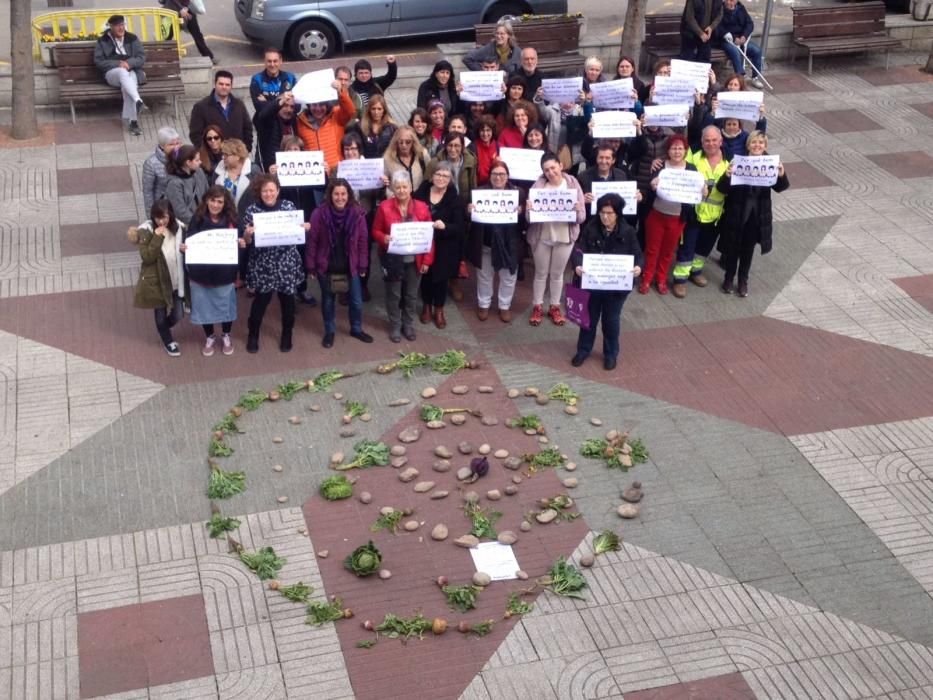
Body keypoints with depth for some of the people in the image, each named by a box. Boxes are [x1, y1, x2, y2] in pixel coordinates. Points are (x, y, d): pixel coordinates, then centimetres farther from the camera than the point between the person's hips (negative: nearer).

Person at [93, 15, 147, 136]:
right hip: (112, 72, -1)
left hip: (132, 72, 1)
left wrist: (128, 63, -15)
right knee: (122, 72, -39)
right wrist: (118, 64, -13)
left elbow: (141, 58, 5)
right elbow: (99, 62, 1)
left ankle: (132, 120, -39)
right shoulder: (102, 41, 8)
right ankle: (138, 101, -59)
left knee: (127, 85, -35)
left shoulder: (132, 38, 11)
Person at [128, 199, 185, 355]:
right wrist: (157, 237, -30)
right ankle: (168, 341, 41)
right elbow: (147, 257, -22)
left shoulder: (179, 228, -5)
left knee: (177, 315, 10)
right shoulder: (146, 231, -16)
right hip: (156, 281, -3)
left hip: (175, 280, 3)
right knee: (161, 314, 14)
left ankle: (163, 329, 45)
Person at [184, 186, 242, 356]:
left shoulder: (231, 219, -9)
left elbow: (239, 242, 3)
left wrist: (242, 244, -19)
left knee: (225, 303, 16)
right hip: (201, 273, 0)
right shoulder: (198, 219, -10)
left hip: (224, 273, 0)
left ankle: (226, 336, 41)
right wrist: (184, 247, -24)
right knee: (204, 304, 13)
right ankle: (209, 337, 37)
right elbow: (188, 241, -2)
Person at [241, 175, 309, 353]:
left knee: (288, 299, 11)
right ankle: (253, 335, 25)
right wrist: (247, 234, -26)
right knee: (261, 300, 3)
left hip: (287, 263, 2)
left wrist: (304, 228, -13)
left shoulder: (288, 206, 0)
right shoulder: (252, 210, -5)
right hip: (262, 265, -2)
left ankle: (287, 335, 32)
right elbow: (247, 241, -5)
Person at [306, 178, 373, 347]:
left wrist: (363, 265, -2)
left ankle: (356, 329, 35)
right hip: (326, 266, -1)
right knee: (328, 301, 15)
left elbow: (363, 241, -3)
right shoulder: (319, 213, -14)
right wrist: (310, 266, -7)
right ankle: (329, 331, 33)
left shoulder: (358, 213, -9)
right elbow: (312, 241, -9)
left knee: (356, 300, 11)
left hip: (351, 266, 1)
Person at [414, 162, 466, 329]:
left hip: (444, 247, -1)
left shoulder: (454, 199, -10)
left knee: (441, 277, 10)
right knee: (425, 275, 13)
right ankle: (427, 306, 36)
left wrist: (445, 226, -33)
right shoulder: (420, 193, -5)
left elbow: (459, 227, -14)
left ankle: (439, 310, 30)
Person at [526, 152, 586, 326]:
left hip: (565, 237, 1)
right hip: (541, 237, -1)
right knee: (541, 273, 12)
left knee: (557, 274, 14)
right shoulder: (538, 185, -9)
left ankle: (555, 307, 30)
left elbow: (582, 216, -6)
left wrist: (577, 210, -29)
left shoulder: (572, 183, -6)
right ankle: (537, 307, 27)